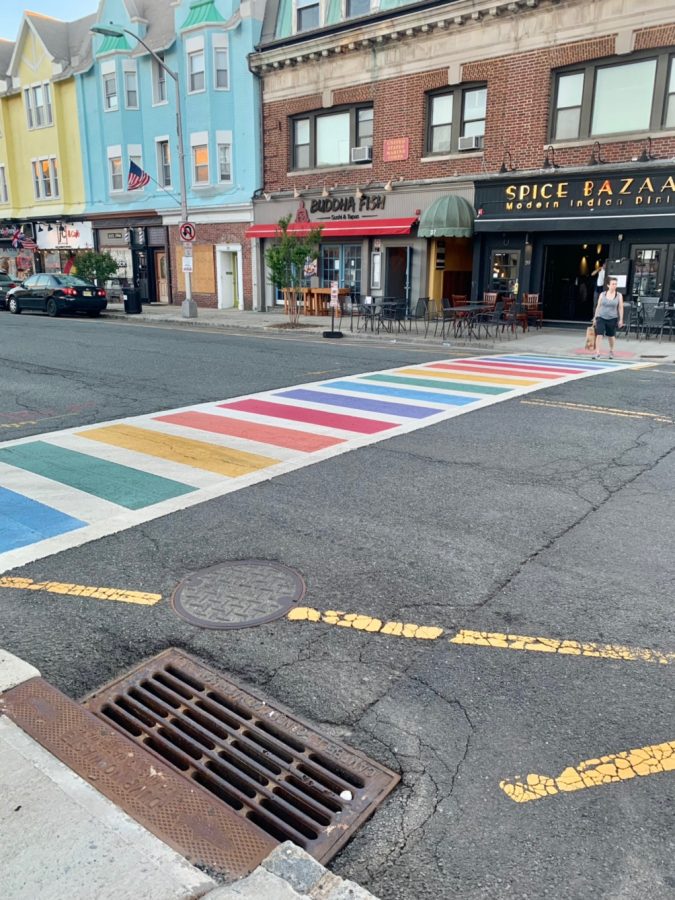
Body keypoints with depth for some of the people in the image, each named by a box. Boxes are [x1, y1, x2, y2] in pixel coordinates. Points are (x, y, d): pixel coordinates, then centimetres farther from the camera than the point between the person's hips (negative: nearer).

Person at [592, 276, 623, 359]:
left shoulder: (619, 296, 1)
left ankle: (611, 351, 33)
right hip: (601, 317, 0)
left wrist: (621, 319, -3)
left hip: (612, 318, 0)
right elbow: (598, 306, 7)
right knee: (599, 335, -12)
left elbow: (620, 308, 1)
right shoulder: (602, 294, 3)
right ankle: (597, 352, -11)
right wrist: (595, 318, 7)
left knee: (611, 336, 12)